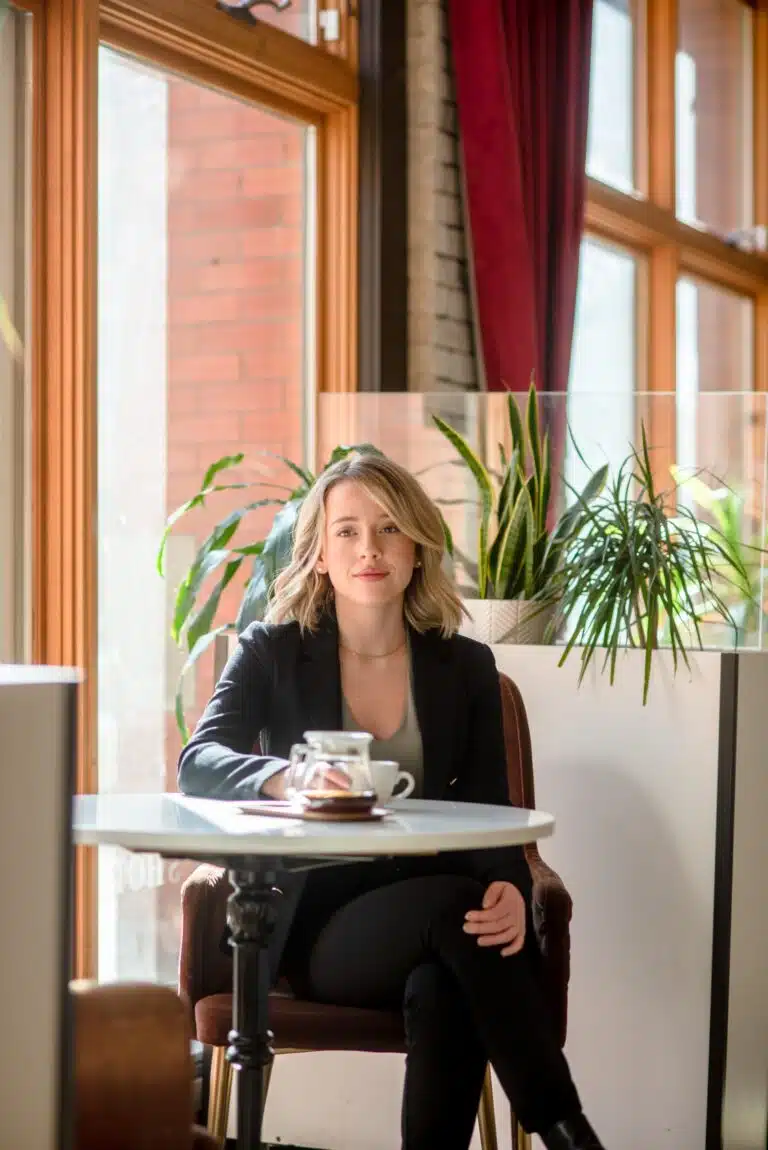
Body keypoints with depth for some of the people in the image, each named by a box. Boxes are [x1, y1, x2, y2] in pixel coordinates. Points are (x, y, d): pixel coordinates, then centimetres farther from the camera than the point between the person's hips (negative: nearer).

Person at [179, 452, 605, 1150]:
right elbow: (198, 764, -9)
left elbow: (489, 809, 4)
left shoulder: (465, 667, 11)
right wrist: (284, 777, -34)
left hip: (430, 917, 2)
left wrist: (510, 889, -21)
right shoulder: (273, 653, 6)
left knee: (443, 990, -36)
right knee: (452, 905, -34)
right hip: (313, 925, -1)